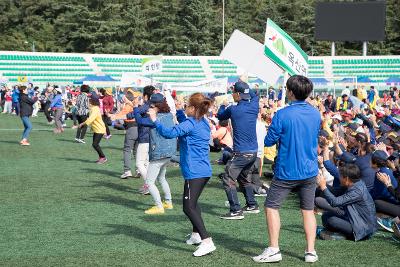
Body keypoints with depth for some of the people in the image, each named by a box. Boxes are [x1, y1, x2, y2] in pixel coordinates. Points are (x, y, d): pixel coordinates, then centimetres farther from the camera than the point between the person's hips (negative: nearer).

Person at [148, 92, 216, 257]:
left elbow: (169, 133, -27)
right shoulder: (203, 123, 13)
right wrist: (178, 110, 28)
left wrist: (155, 120, -17)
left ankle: (207, 242, -17)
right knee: (192, 202, 26)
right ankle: (196, 235, 37)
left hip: (194, 172, -10)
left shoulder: (191, 124, -15)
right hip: (205, 171, 10)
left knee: (189, 207, -9)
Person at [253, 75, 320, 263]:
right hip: (310, 171, 5)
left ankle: (274, 250, 6)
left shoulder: (282, 115, -17)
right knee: (308, 210, 13)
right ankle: (311, 251, 12)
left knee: (271, 207, 9)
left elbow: (268, 141, -10)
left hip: (287, 171, -5)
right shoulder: (316, 114, 1)